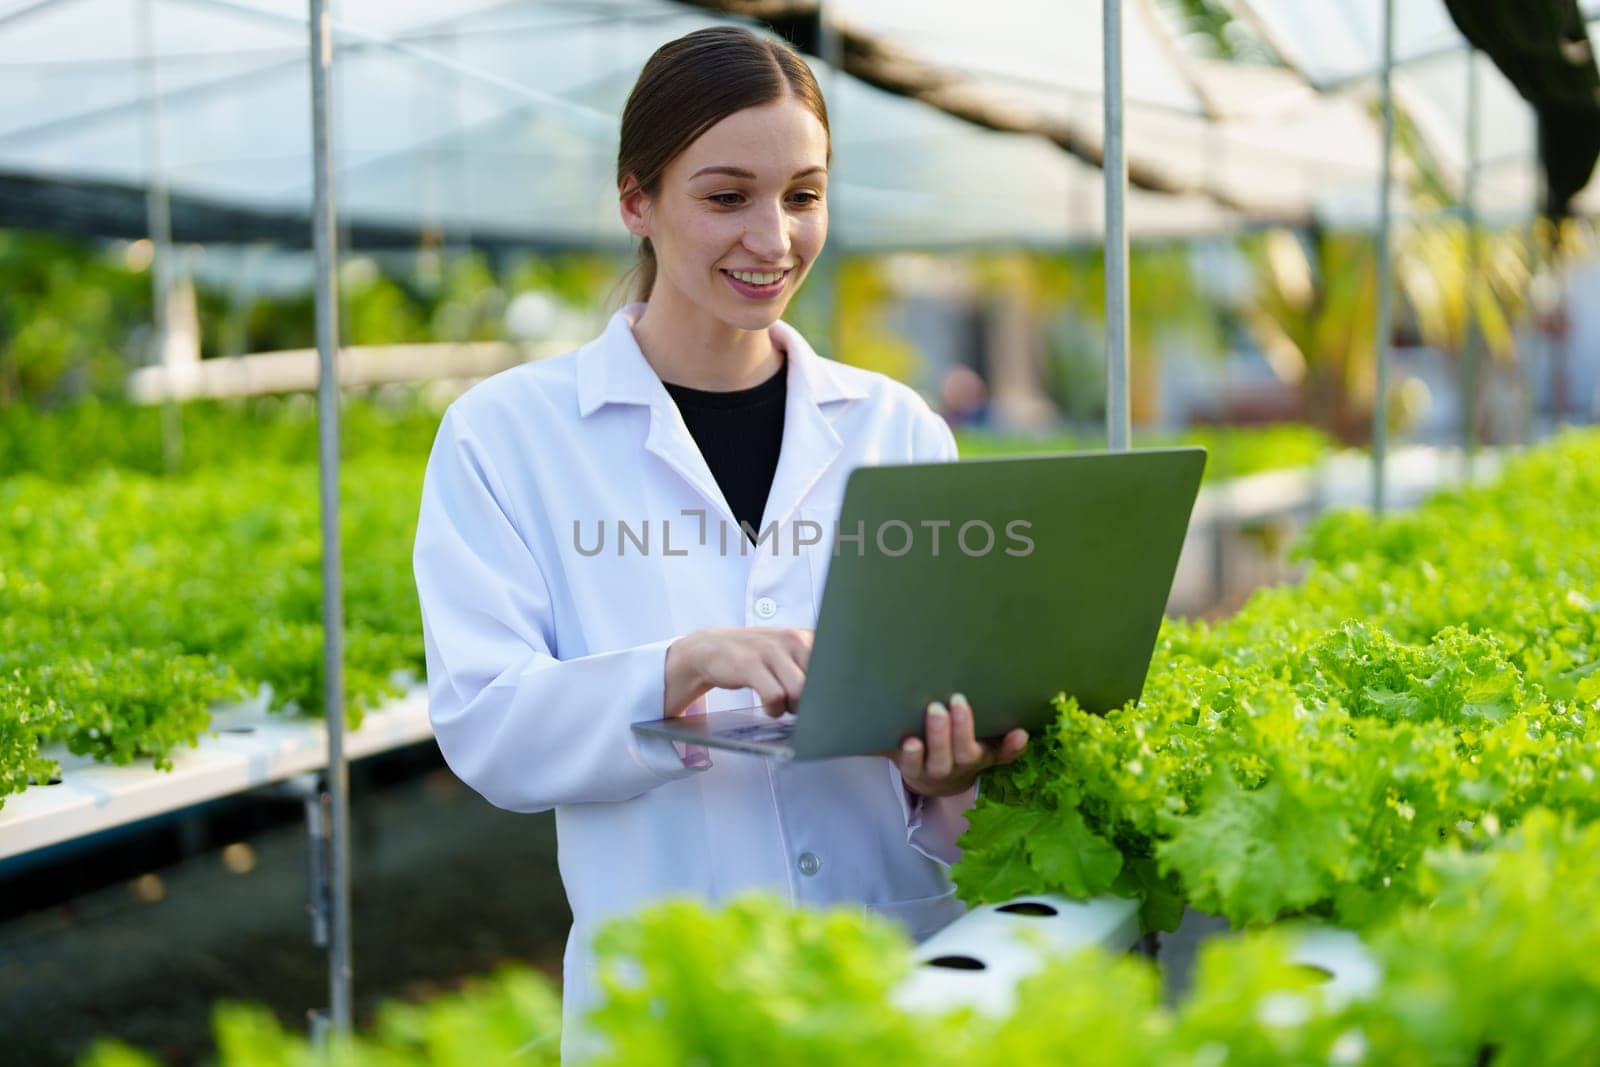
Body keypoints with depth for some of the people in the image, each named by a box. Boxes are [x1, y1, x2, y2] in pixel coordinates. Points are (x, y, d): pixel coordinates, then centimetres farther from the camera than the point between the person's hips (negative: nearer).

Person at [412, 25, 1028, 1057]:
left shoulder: (898, 428, 7)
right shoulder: (506, 434, -1)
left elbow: (959, 678, 6)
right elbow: (483, 727, -10)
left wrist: (947, 777, -17)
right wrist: (678, 672, -27)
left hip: (910, 965, 3)